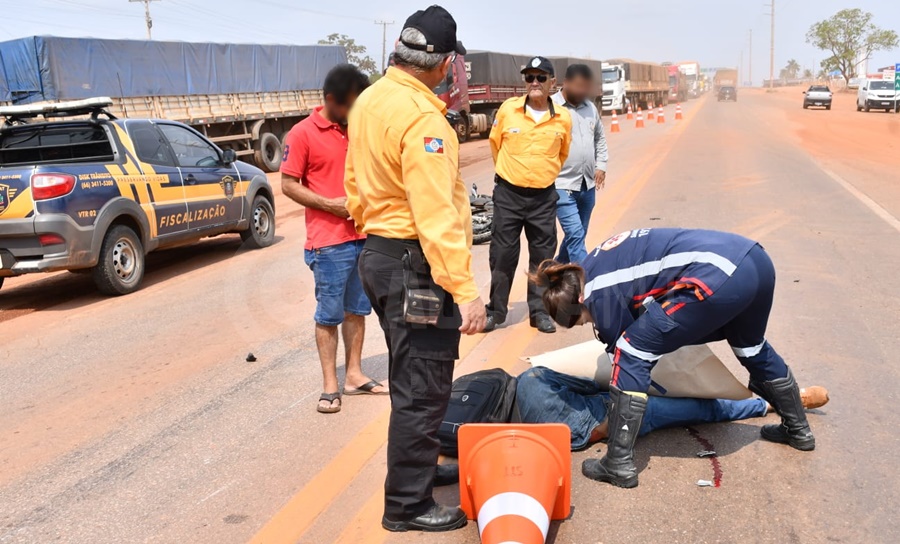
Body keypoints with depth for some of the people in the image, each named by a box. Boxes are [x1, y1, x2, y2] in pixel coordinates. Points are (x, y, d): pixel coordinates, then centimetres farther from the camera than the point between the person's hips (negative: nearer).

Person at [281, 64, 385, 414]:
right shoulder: (303, 134, -8)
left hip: (365, 235, 6)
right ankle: (330, 385, 12)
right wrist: (330, 204, -17)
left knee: (358, 310, 14)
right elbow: (288, 185, -9)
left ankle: (354, 374, 26)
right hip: (329, 241, -6)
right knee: (329, 314, 3)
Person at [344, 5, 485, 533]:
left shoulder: (370, 100, 9)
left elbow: (357, 183, 16)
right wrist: (465, 288, -26)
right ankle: (409, 504, 12)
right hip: (415, 264, -10)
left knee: (411, 381, 23)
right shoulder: (422, 118, -21)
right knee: (422, 389, 1)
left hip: (379, 253, 10)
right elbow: (437, 214, -27)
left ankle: (421, 465, 39)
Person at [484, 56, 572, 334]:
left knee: (543, 256, 7)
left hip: (543, 196, 1)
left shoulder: (563, 118, -2)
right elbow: (495, 143, 10)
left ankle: (539, 311, 20)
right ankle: (496, 310, 17)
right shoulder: (507, 109, -5)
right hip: (508, 193, -1)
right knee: (503, 253, 4)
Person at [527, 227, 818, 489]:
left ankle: (619, 465, 3)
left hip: (718, 277, -10)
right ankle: (798, 430, 55)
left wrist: (612, 422, 22)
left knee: (632, 353, 0)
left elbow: (624, 349, 7)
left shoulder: (600, 291, -2)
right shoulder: (599, 262, 21)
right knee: (753, 351, 34)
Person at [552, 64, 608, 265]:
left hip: (588, 185, 7)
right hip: (562, 185, -7)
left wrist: (601, 165, 12)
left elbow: (600, 138, 23)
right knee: (575, 235, -13)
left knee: (577, 235, 16)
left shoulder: (590, 107, 11)